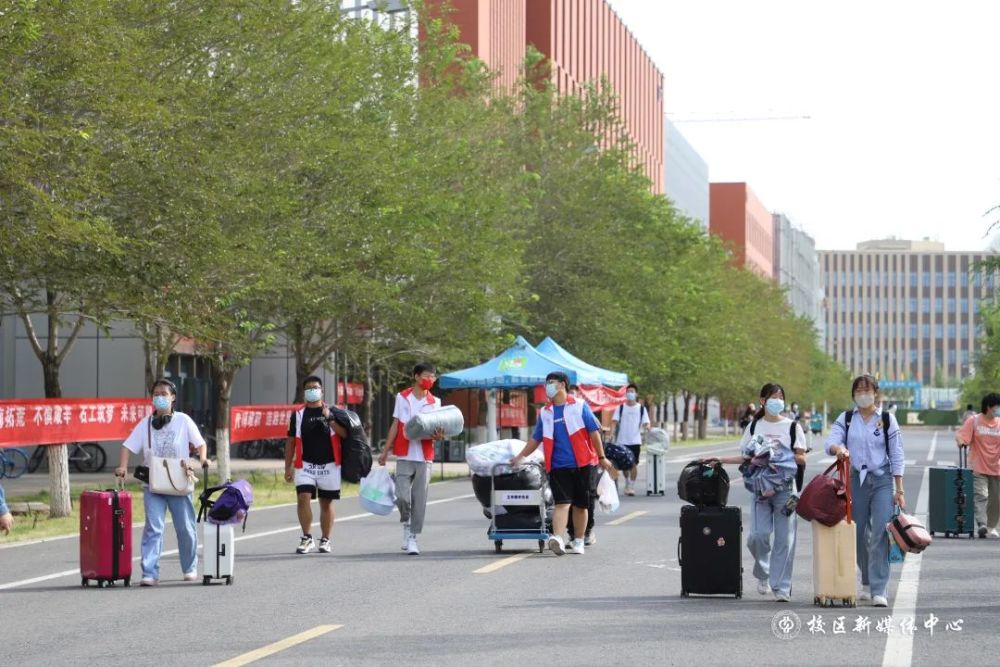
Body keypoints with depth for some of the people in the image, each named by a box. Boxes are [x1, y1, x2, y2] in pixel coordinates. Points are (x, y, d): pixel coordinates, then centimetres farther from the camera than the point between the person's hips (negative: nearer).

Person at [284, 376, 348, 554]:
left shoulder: (332, 412, 6)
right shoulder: (298, 415, 8)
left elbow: (344, 434, -8)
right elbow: (291, 442, 11)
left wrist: (329, 418, -20)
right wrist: (288, 467, 7)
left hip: (329, 465, 0)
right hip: (305, 465, 0)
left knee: (326, 503, 6)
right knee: (303, 498, -16)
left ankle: (325, 540, 17)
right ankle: (307, 538, -6)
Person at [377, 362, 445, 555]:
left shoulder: (434, 402, 7)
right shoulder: (402, 397, 6)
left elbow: (437, 429, 7)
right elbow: (395, 425, 9)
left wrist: (438, 436, -17)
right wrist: (385, 450, 4)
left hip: (424, 457, 1)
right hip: (404, 455, -1)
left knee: (420, 499, 0)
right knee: (402, 496, -11)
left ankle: (412, 538, 8)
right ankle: (406, 525, 17)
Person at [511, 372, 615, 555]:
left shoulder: (579, 406, 3)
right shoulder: (545, 413, 13)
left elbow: (594, 432, 2)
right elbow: (536, 438, 20)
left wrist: (602, 458, 0)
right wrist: (520, 457, 16)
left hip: (583, 464, -1)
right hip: (559, 466, 1)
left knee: (580, 504, 5)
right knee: (562, 503, -13)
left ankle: (578, 541, 18)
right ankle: (557, 538, -28)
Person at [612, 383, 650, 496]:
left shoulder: (641, 408, 5)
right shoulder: (621, 407, 7)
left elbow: (646, 422, 1)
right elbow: (614, 421, -1)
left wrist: (647, 427, -23)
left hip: (635, 441, -1)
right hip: (622, 441, 1)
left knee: (633, 464, -6)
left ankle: (631, 486, -3)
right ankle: (627, 483, 28)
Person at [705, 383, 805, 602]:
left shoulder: (792, 426, 5)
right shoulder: (754, 426, 13)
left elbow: (801, 459, 1)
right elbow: (746, 458, 16)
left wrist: (777, 457, -11)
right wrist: (720, 460, 5)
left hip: (785, 487, -1)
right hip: (761, 487, 1)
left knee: (784, 538, -3)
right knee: (758, 535, -10)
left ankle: (781, 587, 3)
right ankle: (762, 574, 16)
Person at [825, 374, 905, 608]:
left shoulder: (887, 419, 3)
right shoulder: (845, 419, 7)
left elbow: (896, 456, 3)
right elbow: (831, 440, -8)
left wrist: (899, 490, -1)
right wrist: (838, 448, -33)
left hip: (882, 479, -2)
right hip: (856, 480, 2)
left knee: (879, 534, -13)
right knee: (859, 535, 8)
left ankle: (879, 591, -14)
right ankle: (867, 584, 26)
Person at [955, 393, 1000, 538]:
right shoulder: (974, 421, -2)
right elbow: (961, 435, -6)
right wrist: (961, 441, -28)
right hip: (979, 468, -4)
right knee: (981, 495, -19)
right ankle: (982, 525, -29)